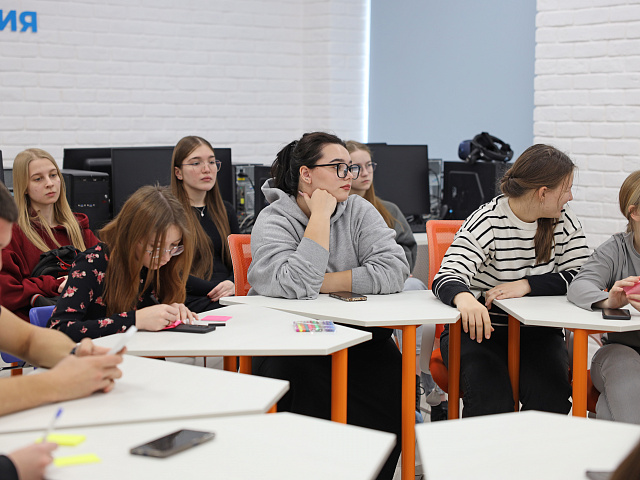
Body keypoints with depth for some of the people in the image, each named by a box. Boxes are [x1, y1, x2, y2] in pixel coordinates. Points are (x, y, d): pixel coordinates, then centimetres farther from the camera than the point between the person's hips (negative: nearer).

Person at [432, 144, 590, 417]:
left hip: (537, 334, 4)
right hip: (480, 332, -3)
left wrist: (526, 285, -20)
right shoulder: (487, 223, -12)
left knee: (551, 398, -25)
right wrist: (464, 299, -50)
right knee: (492, 400, -29)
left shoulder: (564, 221, 3)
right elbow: (447, 277, -24)